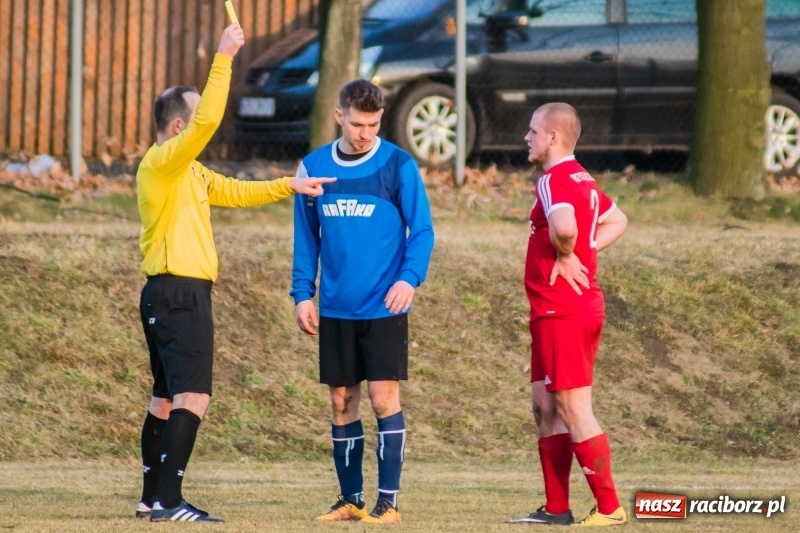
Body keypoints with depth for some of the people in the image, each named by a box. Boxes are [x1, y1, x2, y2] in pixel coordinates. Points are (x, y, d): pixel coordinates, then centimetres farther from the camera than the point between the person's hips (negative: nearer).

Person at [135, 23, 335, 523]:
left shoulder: (190, 173, 19)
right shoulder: (162, 162, -11)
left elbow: (234, 191, 29)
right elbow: (208, 121, -24)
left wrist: (289, 186, 22)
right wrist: (224, 58, -21)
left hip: (174, 296, 11)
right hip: (178, 292, -11)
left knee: (167, 399, 13)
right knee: (192, 397, -15)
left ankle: (153, 498, 18)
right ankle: (169, 501, -20)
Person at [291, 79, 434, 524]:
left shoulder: (398, 166, -5)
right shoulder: (314, 167, 5)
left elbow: (422, 231, -5)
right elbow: (306, 237, 12)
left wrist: (410, 277, -21)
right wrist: (302, 294, 4)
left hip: (384, 306, -4)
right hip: (335, 309, 4)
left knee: (384, 398, -7)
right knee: (343, 402, 7)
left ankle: (388, 502, -3)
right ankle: (351, 500, 16)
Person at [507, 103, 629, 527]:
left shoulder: (555, 181, -16)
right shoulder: (582, 181, 15)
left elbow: (565, 226, -36)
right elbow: (617, 221, 29)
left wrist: (566, 257, -16)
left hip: (561, 312, -10)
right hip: (570, 309, 10)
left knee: (574, 410, -8)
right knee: (546, 407, 14)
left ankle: (609, 507, -6)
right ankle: (556, 508, 16)